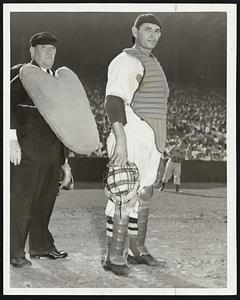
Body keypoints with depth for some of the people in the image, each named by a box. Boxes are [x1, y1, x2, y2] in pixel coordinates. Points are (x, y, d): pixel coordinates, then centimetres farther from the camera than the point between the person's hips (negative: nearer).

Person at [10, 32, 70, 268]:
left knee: (45, 200, 11)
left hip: (52, 152, 7)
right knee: (21, 200, -3)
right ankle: (14, 252, 5)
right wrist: (12, 139, -20)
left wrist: (64, 157, 19)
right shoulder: (20, 74, -1)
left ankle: (41, 246, 22)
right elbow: (9, 106, -12)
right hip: (27, 149, -7)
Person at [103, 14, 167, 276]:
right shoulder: (125, 62, -11)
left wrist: (160, 141, 23)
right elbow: (113, 101, -22)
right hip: (130, 139, -9)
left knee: (144, 196, 14)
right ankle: (114, 257, -1)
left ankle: (137, 250, 24)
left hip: (151, 140, 9)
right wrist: (121, 139, -30)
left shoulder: (153, 62, 18)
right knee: (125, 197, -8)